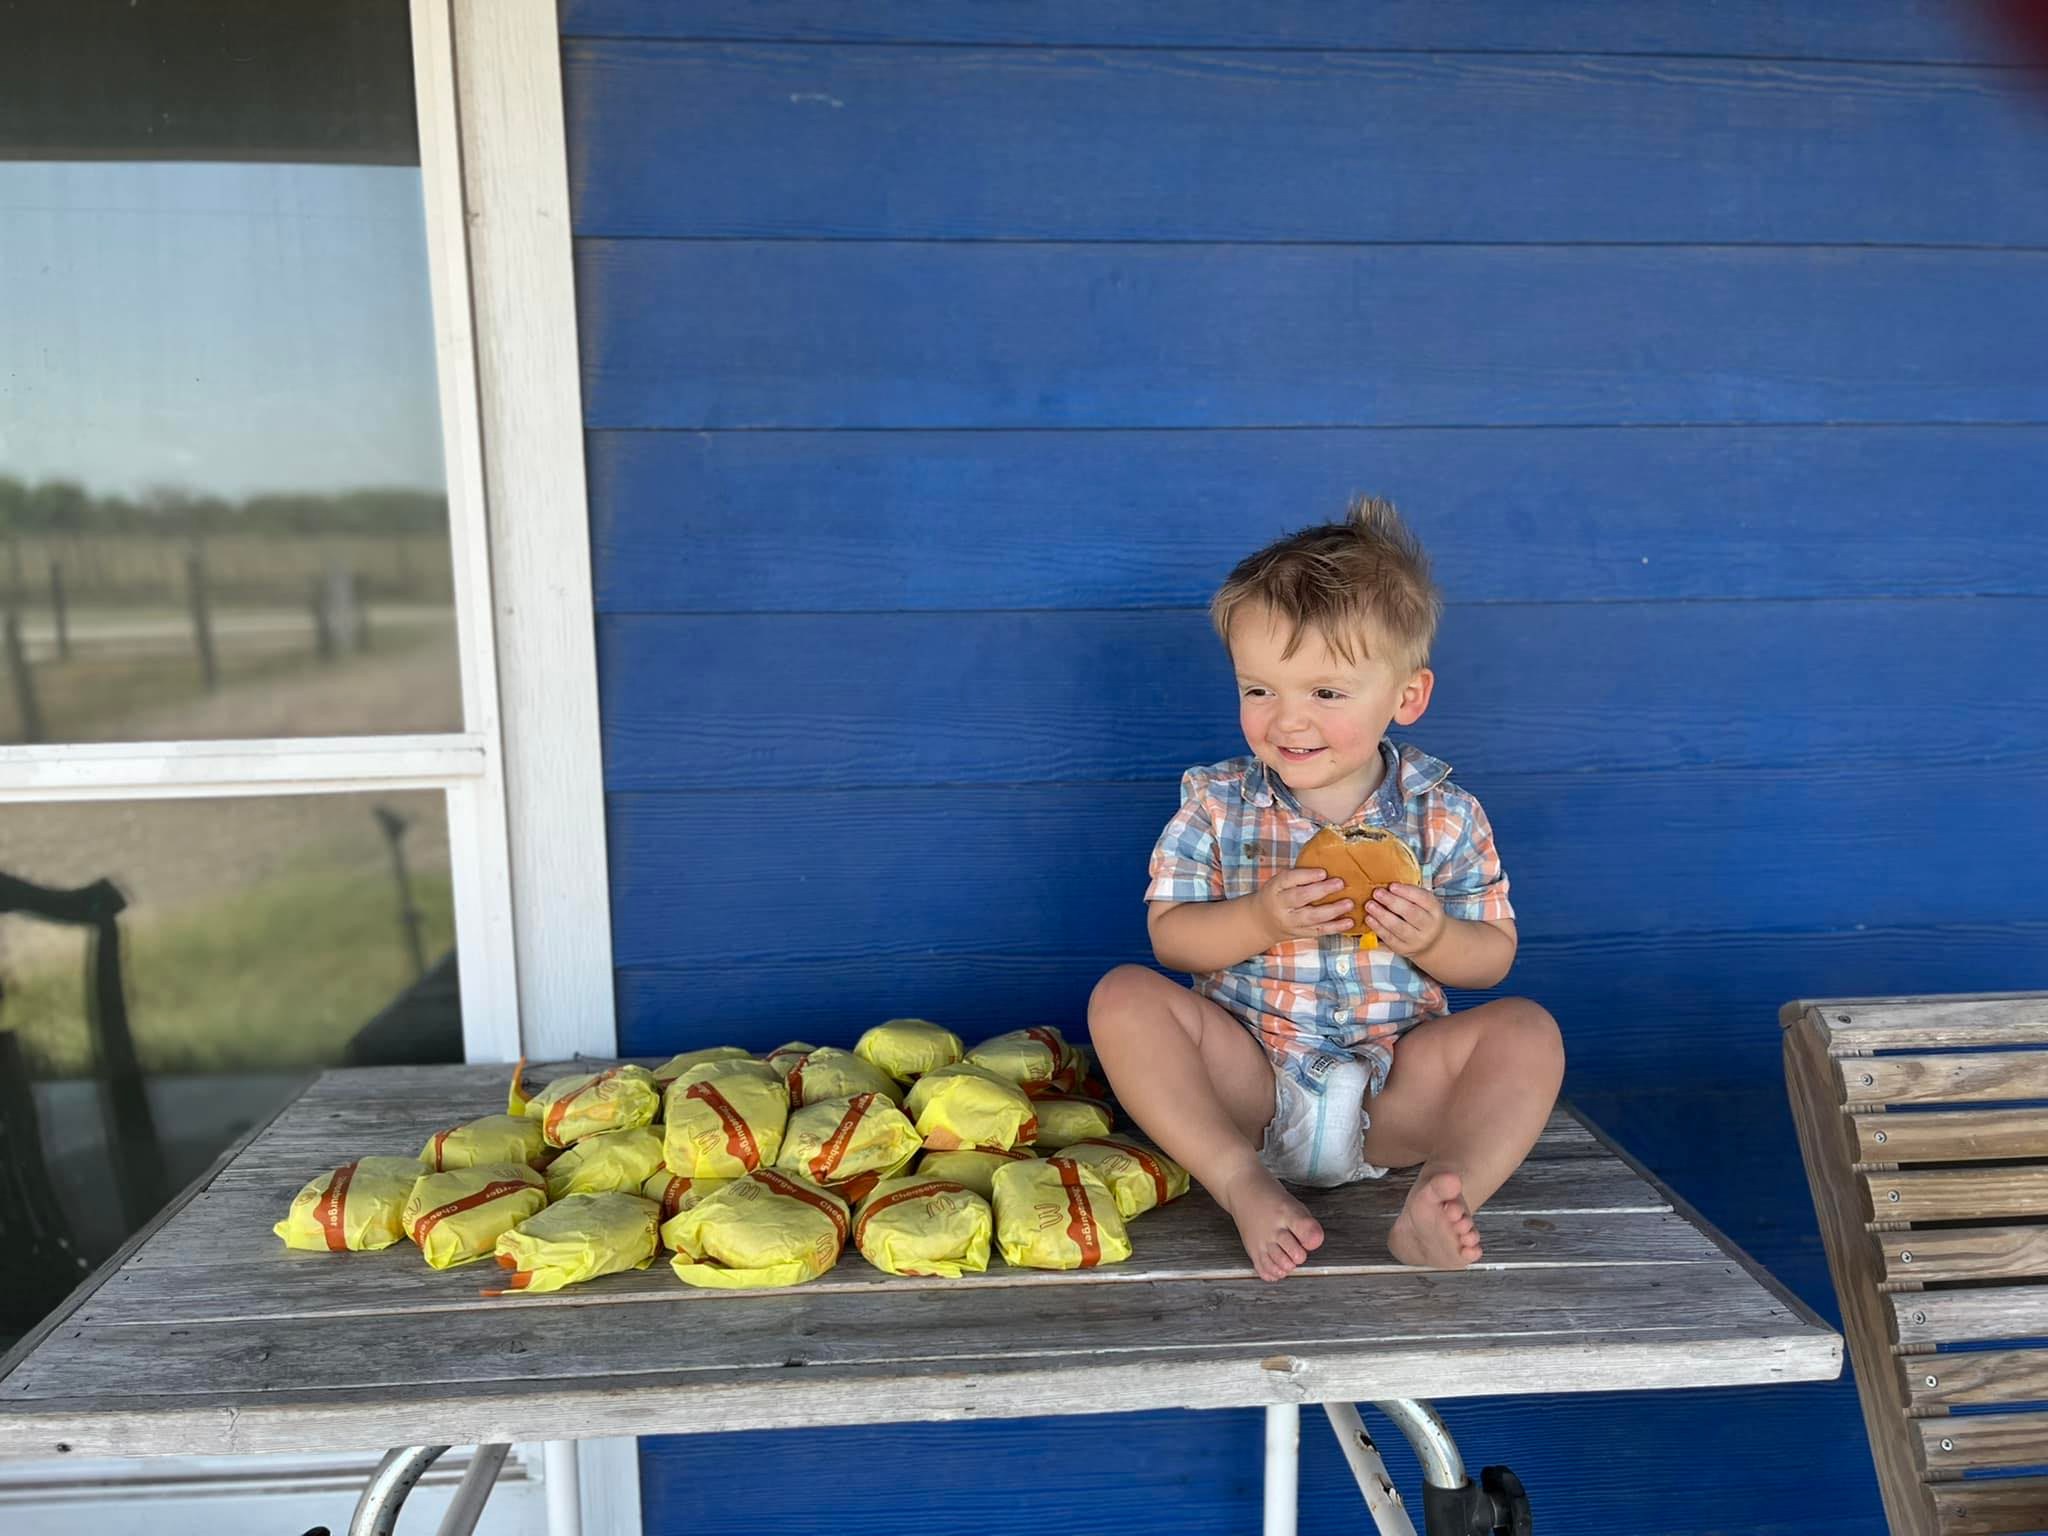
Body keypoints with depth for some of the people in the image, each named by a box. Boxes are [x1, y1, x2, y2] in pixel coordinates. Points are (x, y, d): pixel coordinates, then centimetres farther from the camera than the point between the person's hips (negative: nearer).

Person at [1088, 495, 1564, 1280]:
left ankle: (1440, 1197, -38)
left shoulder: (1445, 814, -2)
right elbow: (1169, 935, -5)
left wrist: (1433, 937, -21)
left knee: (1526, 1030, -20)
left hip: (1394, 1084, 1)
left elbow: (1493, 956, 2)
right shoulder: (1217, 802, -3)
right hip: (1249, 1076, 0)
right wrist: (1261, 920, -24)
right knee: (1123, 997, -22)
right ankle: (1244, 1185, -32)